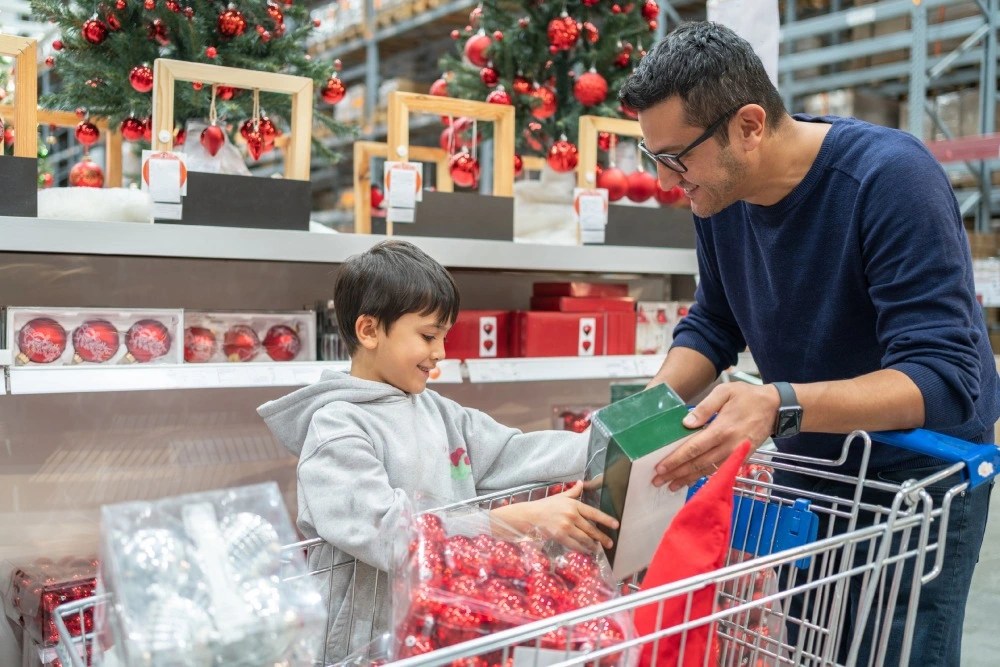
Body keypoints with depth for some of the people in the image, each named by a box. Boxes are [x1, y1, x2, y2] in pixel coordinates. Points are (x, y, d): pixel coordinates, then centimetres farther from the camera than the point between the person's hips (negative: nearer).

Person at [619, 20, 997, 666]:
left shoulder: (892, 177, -28)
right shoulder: (719, 194, -8)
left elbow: (943, 379, -33)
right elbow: (713, 324, 4)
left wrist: (781, 406, -47)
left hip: (919, 474, -6)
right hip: (806, 467, 6)